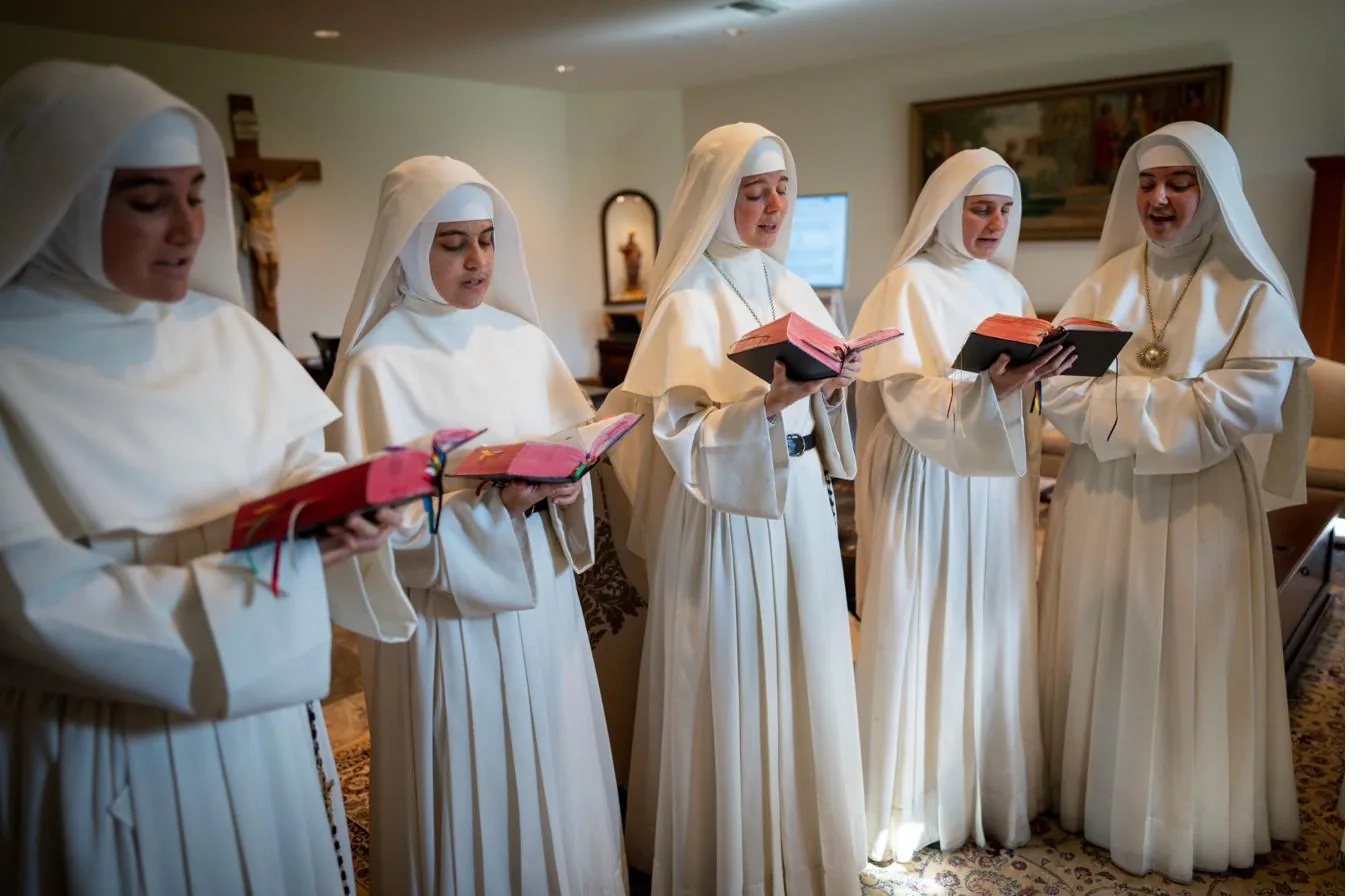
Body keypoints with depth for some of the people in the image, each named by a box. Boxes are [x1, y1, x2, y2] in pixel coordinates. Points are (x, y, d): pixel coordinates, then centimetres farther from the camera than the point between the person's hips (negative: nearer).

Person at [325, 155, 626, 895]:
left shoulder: (522, 339, 4)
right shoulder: (377, 362, -11)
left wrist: (562, 486, -13)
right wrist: (489, 505, -25)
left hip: (542, 599, 5)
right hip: (447, 615, -5)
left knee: (554, 780, 18)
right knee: (470, 791, 10)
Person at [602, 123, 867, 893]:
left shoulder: (794, 290, 10)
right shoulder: (688, 304, -12)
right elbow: (680, 435, -19)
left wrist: (832, 389, -4)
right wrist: (770, 401, -31)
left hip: (801, 505, 7)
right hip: (727, 518, -7)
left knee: (804, 680, 17)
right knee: (735, 689, 4)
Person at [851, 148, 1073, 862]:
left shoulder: (1009, 290, 13)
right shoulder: (909, 286, -6)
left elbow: (1022, 396, 16)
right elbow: (909, 401, -17)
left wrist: (1038, 375, -2)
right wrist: (989, 390, -29)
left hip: (998, 489, 6)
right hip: (928, 491, -6)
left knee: (993, 635, 10)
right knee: (923, 635, 0)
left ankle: (991, 791, 27)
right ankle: (911, 803, 17)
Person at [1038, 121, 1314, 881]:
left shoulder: (1254, 293, -2)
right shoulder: (1104, 283, 6)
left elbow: (1238, 410, -15)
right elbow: (1059, 392, -3)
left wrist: (1113, 398, -13)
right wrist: (1171, 403, -14)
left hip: (1198, 510, -2)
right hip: (1099, 505, 3)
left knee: (1184, 663, 7)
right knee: (1096, 655, 10)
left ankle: (1184, 818, 26)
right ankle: (1091, 793, 28)